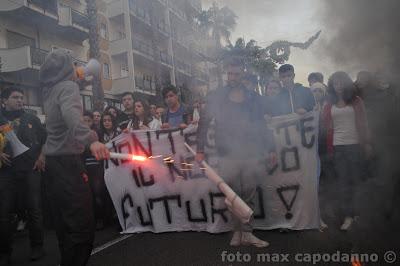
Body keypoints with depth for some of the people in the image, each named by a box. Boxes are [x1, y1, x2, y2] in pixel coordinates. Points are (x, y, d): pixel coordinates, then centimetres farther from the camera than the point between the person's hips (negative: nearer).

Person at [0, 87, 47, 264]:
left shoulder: (31, 119, 12)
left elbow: (45, 138, 13)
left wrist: (42, 155, 1)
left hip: (30, 170, 0)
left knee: (34, 209, 3)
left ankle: (37, 247, 15)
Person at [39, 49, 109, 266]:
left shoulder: (48, 90, 15)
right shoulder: (68, 86, -9)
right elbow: (71, 114, -31)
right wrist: (90, 140, -47)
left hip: (53, 163, 9)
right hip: (67, 163, -9)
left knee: (64, 224, 16)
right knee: (82, 226, -8)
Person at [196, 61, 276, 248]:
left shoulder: (253, 98, 11)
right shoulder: (216, 97, 5)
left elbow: (261, 125, 14)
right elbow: (203, 123, 4)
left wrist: (270, 148, 9)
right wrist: (200, 150, -2)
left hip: (251, 154, 2)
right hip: (228, 154, -2)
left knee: (249, 195, 6)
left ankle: (245, 233, 17)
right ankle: (240, 231, 19)